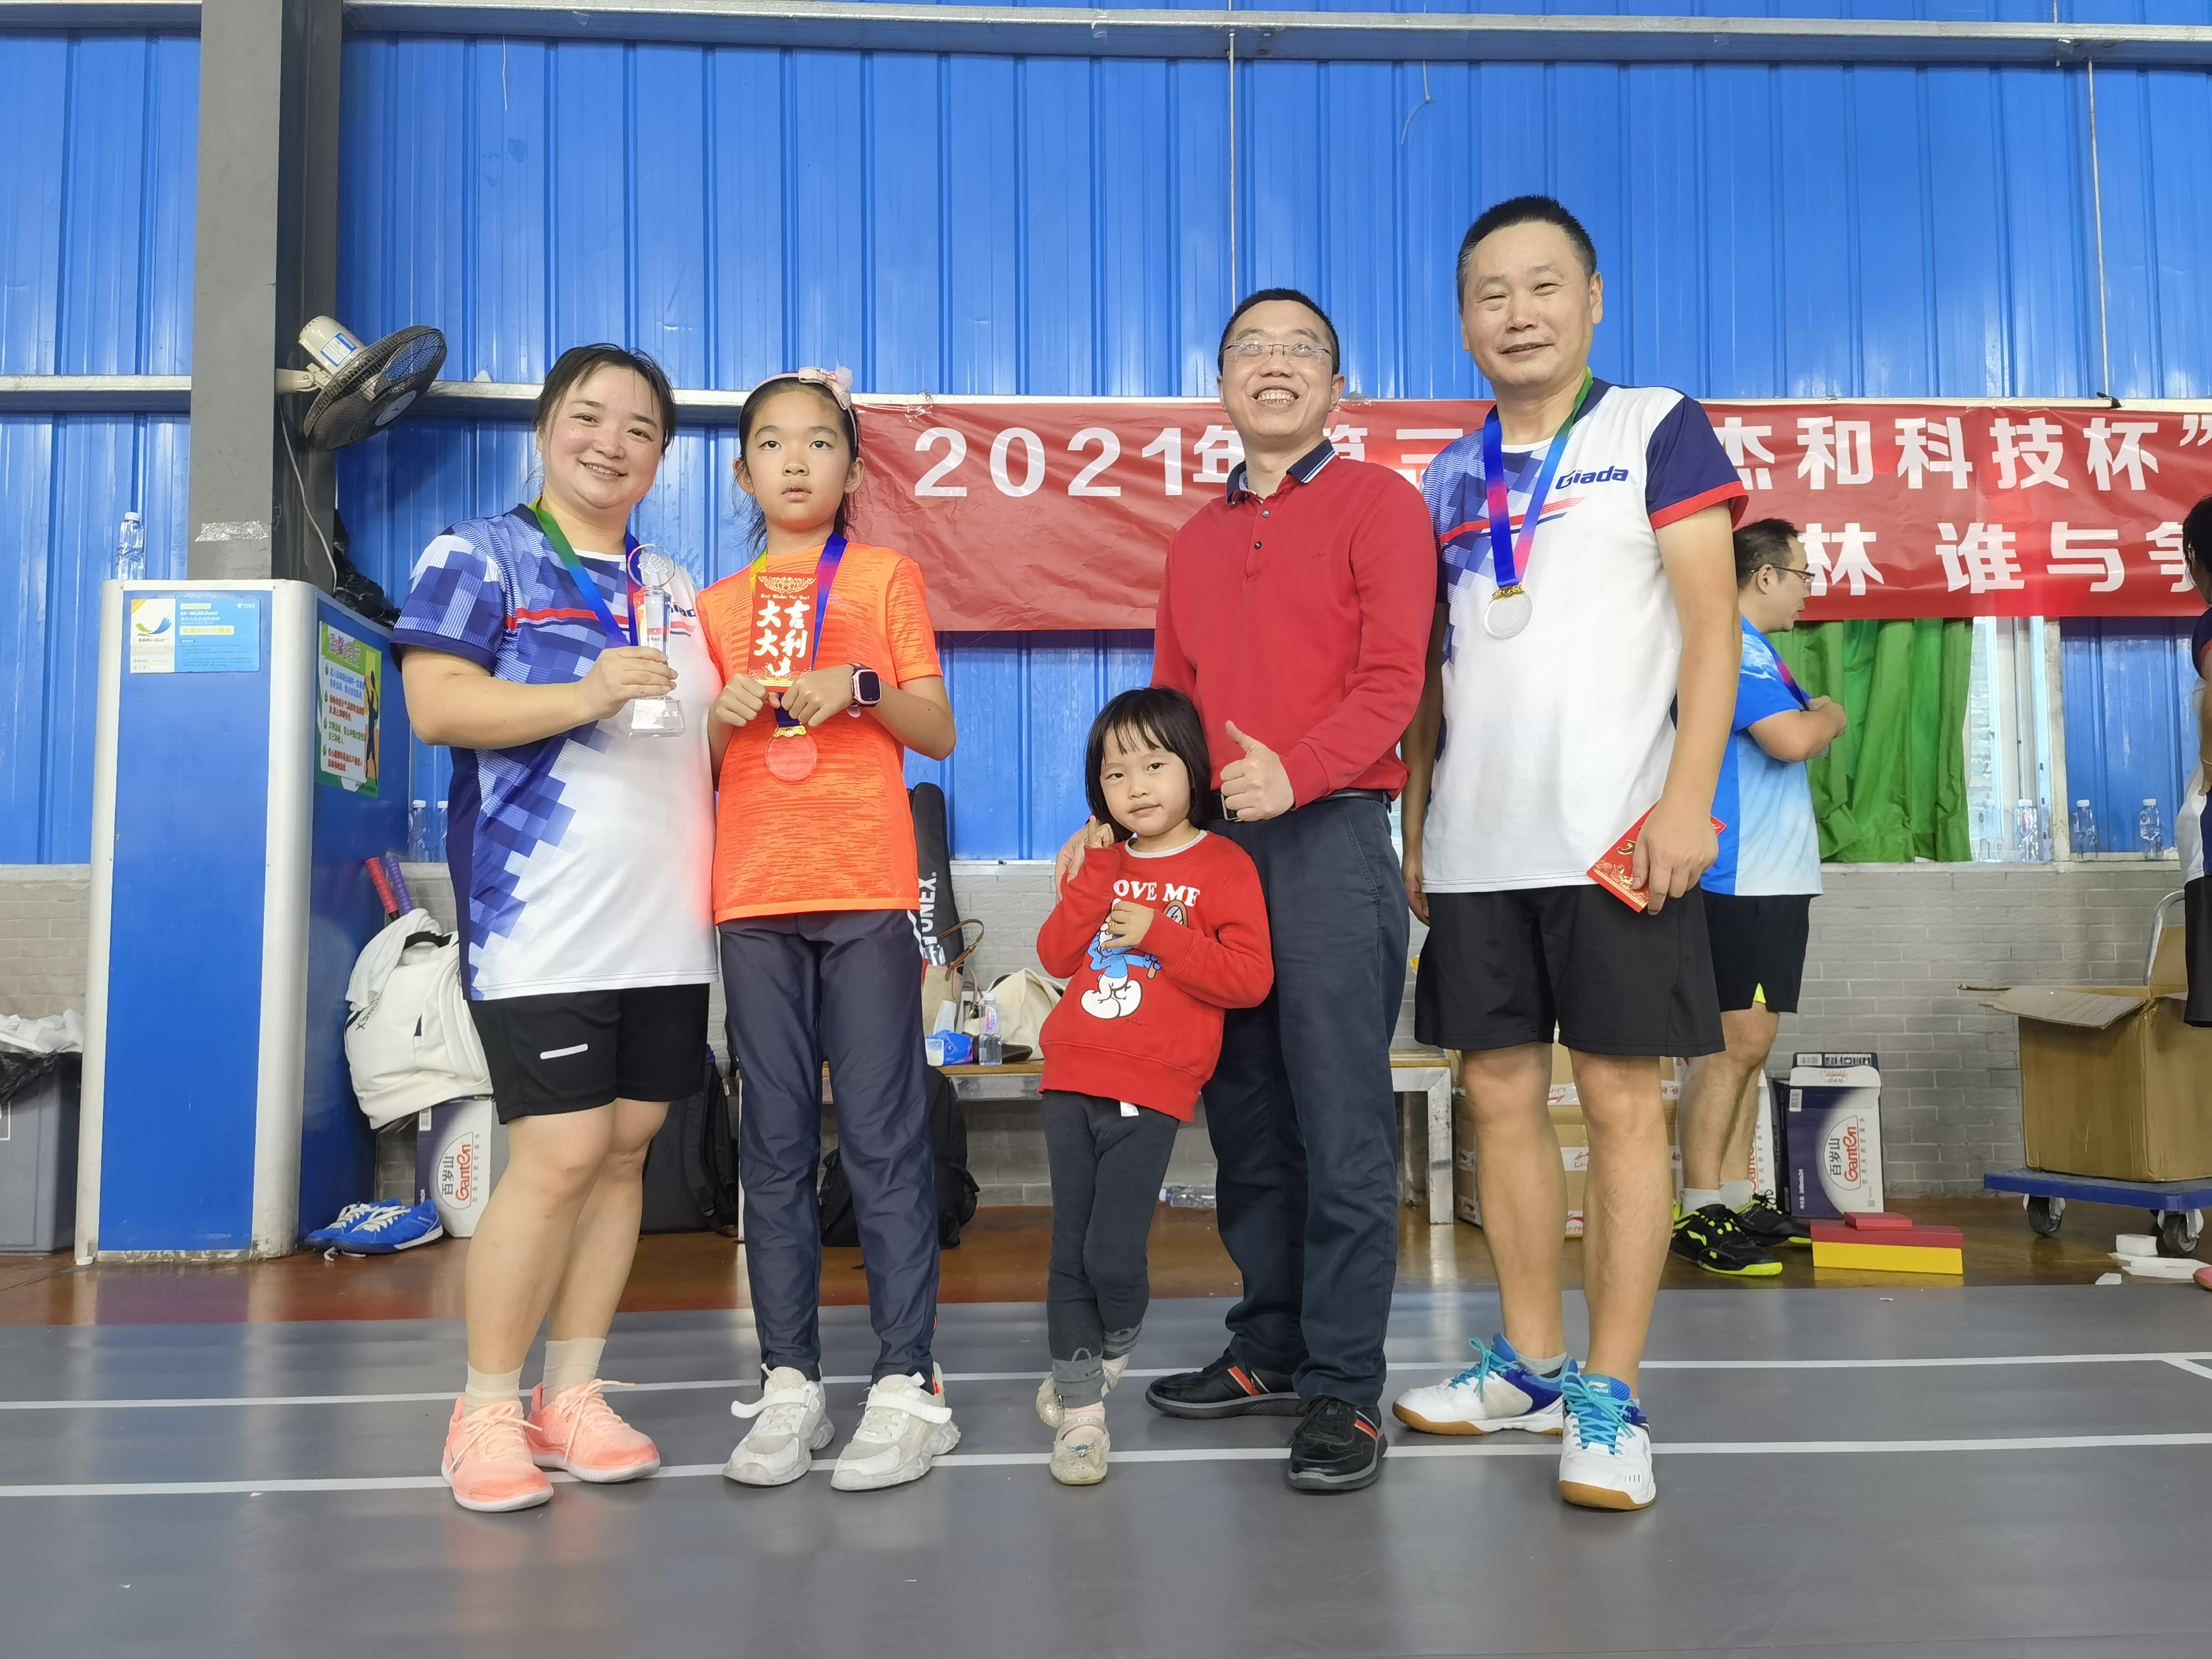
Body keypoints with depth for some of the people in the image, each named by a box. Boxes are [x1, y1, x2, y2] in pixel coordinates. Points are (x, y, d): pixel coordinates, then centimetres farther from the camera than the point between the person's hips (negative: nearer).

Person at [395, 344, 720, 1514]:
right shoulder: (480, 557, 3)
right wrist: (585, 694, -22)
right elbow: (437, 706, -11)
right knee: (559, 1158, -10)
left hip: (666, 926, 6)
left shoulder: (675, 587, 19)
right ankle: (486, 1411, 8)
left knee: (624, 1154, 7)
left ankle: (571, 1395, 20)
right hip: (542, 923, -6)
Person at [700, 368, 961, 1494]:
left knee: (883, 1136, -4)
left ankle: (907, 1386, 3)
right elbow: (700, 766, 15)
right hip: (755, 894, 3)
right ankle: (789, 1382, 12)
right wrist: (726, 716, -5)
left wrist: (860, 687, -12)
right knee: (774, 1141, 5)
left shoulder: (886, 577, 9)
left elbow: (939, 733, 5)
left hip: (867, 890, -3)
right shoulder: (719, 605, 16)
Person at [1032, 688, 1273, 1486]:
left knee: (1113, 1254, -8)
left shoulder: (1223, 866, -3)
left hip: (1150, 1092, -5)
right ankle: (1080, 1408, 21)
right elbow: (1056, 955, 4)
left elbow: (1250, 978, -12)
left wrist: (1157, 933, -17)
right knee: (1069, 1253, 7)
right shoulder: (1105, 863, 13)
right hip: (1072, 1082, 5)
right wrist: (1096, 871, -4)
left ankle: (1116, 1345, 26)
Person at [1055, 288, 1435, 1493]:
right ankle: (1271, 1349, 23)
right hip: (1209, 843, 6)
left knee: (1341, 1127, -4)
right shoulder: (1196, 540, 21)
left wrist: (1297, 774, -24)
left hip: (1329, 838, -6)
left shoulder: (1377, 503, 4)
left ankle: (1342, 1390, 4)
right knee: (1243, 1114, 10)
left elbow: (1391, 678, -8)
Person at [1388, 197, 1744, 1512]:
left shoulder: (1656, 429, 2)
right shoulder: (1449, 479, 16)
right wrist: (1415, 825, 13)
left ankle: (1611, 1396, 8)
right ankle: (1531, 1365, 22)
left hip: (1613, 836, -5)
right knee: (1502, 1096, 8)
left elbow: (1712, 624, -5)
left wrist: (1687, 799, -15)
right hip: (1475, 849, 5)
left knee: (1622, 1103, -1)